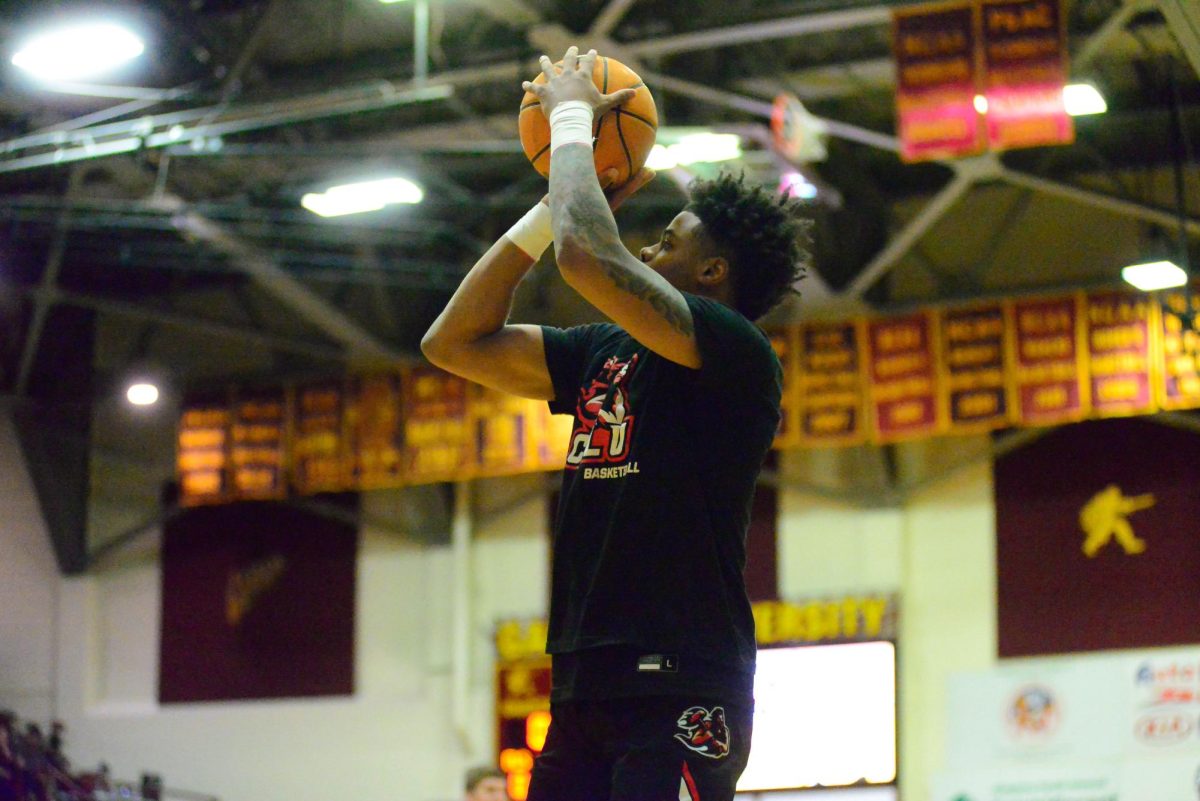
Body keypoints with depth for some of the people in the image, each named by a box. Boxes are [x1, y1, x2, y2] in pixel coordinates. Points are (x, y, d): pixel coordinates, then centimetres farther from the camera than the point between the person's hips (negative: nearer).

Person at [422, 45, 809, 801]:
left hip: (679, 689, -8)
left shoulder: (739, 355, -7)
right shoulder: (601, 352, 18)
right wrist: (556, 200, 15)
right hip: (585, 688, 8)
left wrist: (572, 117, -3)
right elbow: (456, 343, 18)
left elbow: (586, 257, -20)